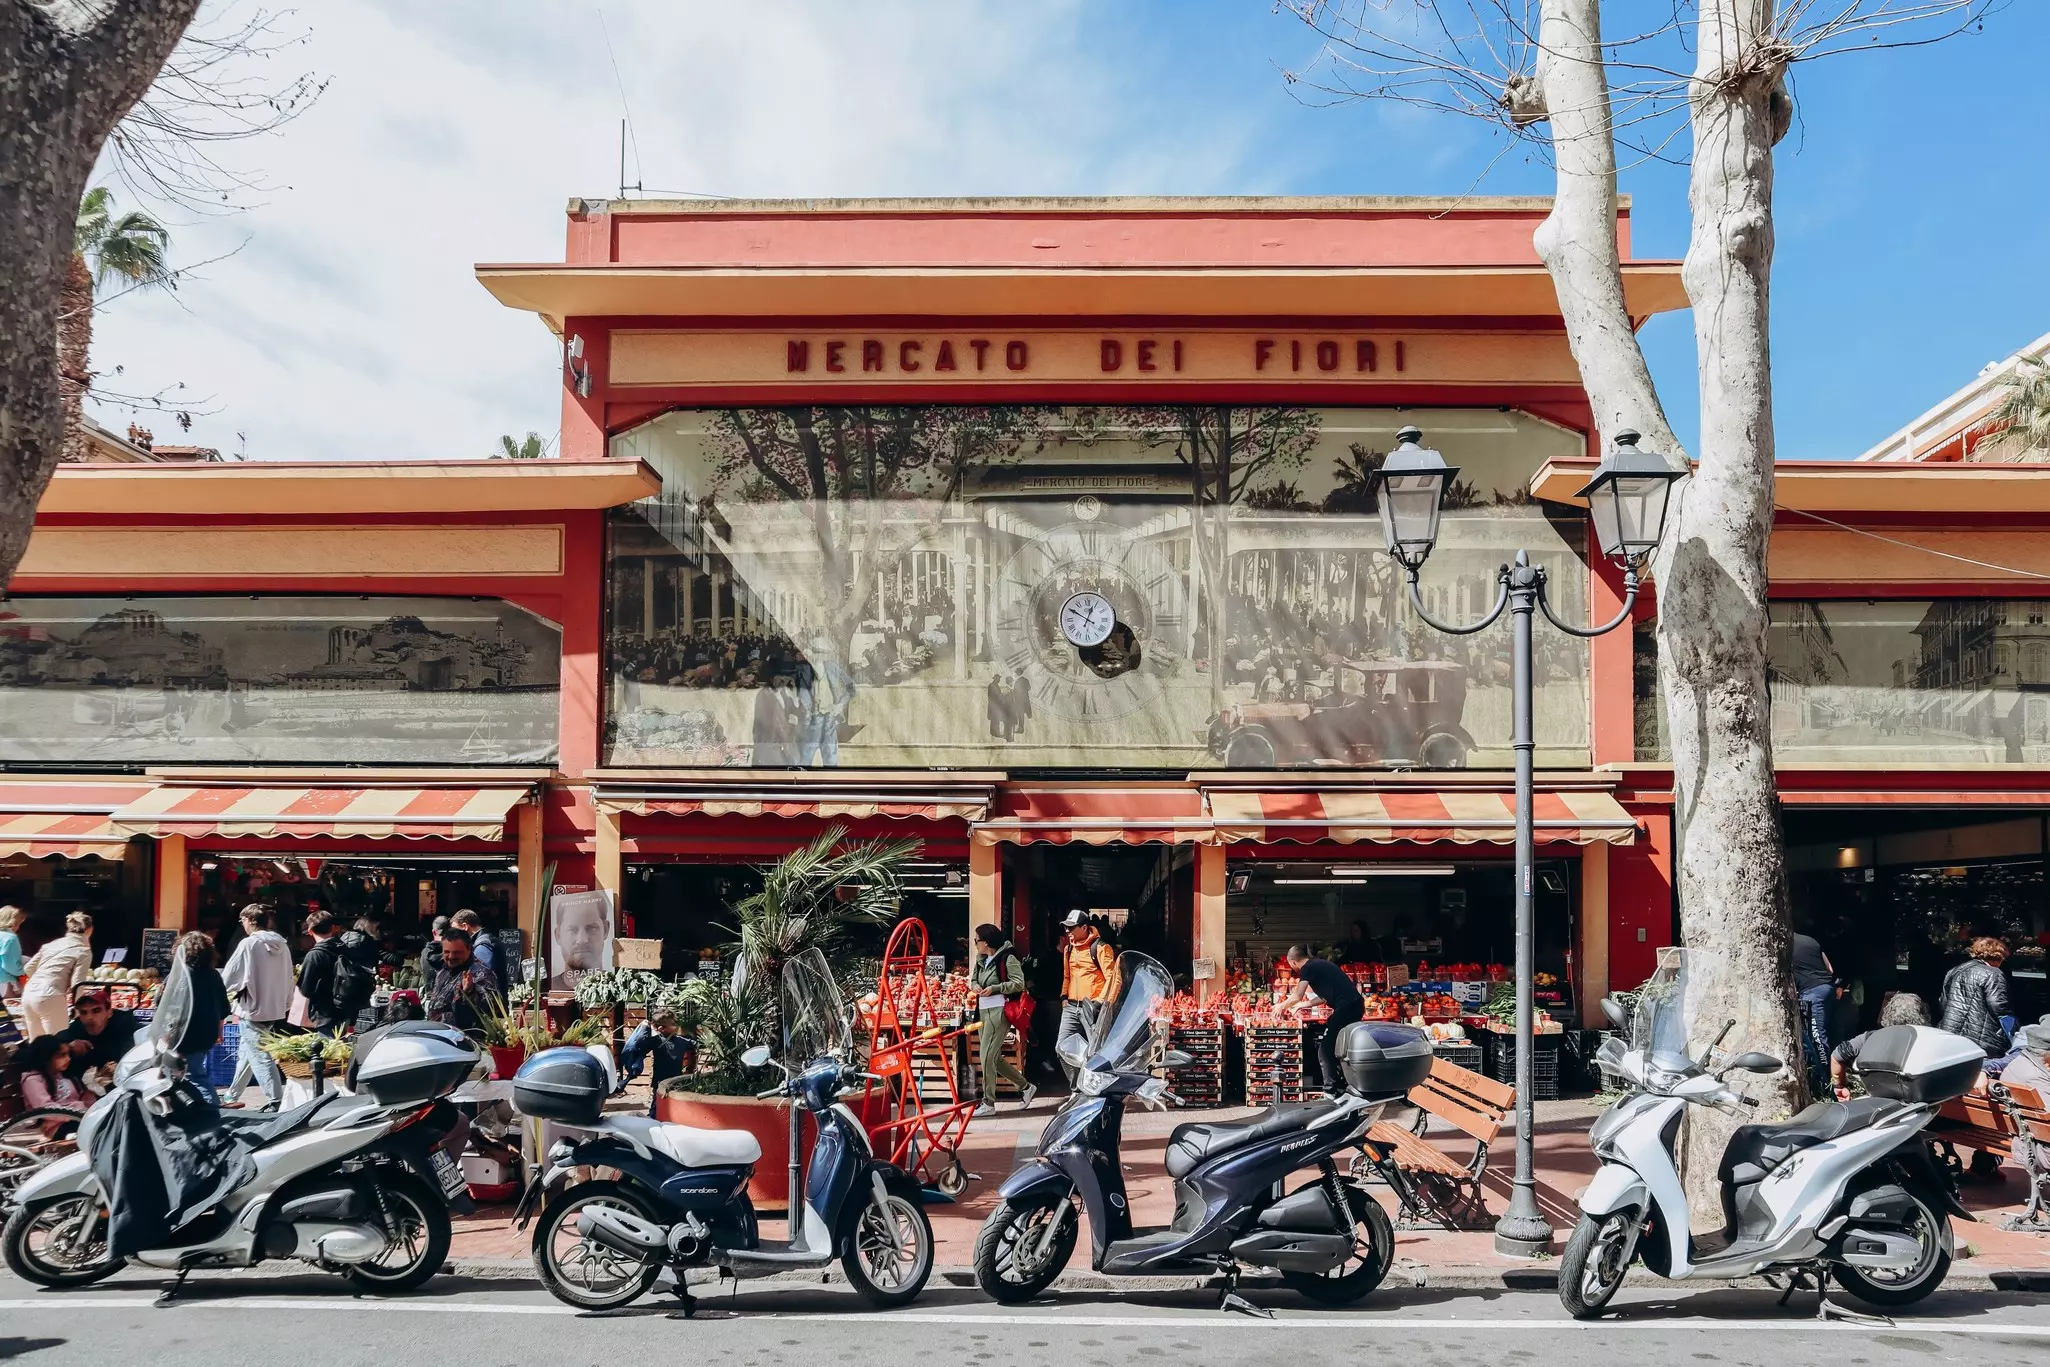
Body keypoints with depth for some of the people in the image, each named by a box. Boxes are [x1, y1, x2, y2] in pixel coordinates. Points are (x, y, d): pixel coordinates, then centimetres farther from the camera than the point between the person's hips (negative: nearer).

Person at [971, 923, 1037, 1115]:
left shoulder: (1007, 958, -9)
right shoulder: (981, 960, 15)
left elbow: (1019, 983, -13)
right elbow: (975, 979, 29)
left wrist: (994, 988, -18)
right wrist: (976, 986, 6)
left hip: (999, 1011, -9)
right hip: (983, 1011, 9)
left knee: (987, 1055, -12)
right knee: (995, 1058, 12)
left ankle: (988, 1103, -5)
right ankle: (1025, 1087, 27)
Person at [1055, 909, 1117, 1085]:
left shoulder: (1100, 947, -9)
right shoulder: (1068, 948, 15)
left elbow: (1111, 977, -12)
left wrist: (1100, 1002, -18)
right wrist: (1064, 996, 13)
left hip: (1091, 1008, -7)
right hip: (1071, 1006, 7)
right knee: (1063, 1047, 3)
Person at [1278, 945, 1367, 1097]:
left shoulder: (1307, 968, -2)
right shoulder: (1320, 964, 25)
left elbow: (1296, 997, 0)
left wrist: (1281, 1006, 19)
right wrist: (1303, 1004, 40)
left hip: (1345, 1007, -9)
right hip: (1355, 1004, 9)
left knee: (1325, 1050, -2)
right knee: (1341, 1048, 19)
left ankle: (1330, 1092, -1)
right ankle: (1343, 1086, 22)